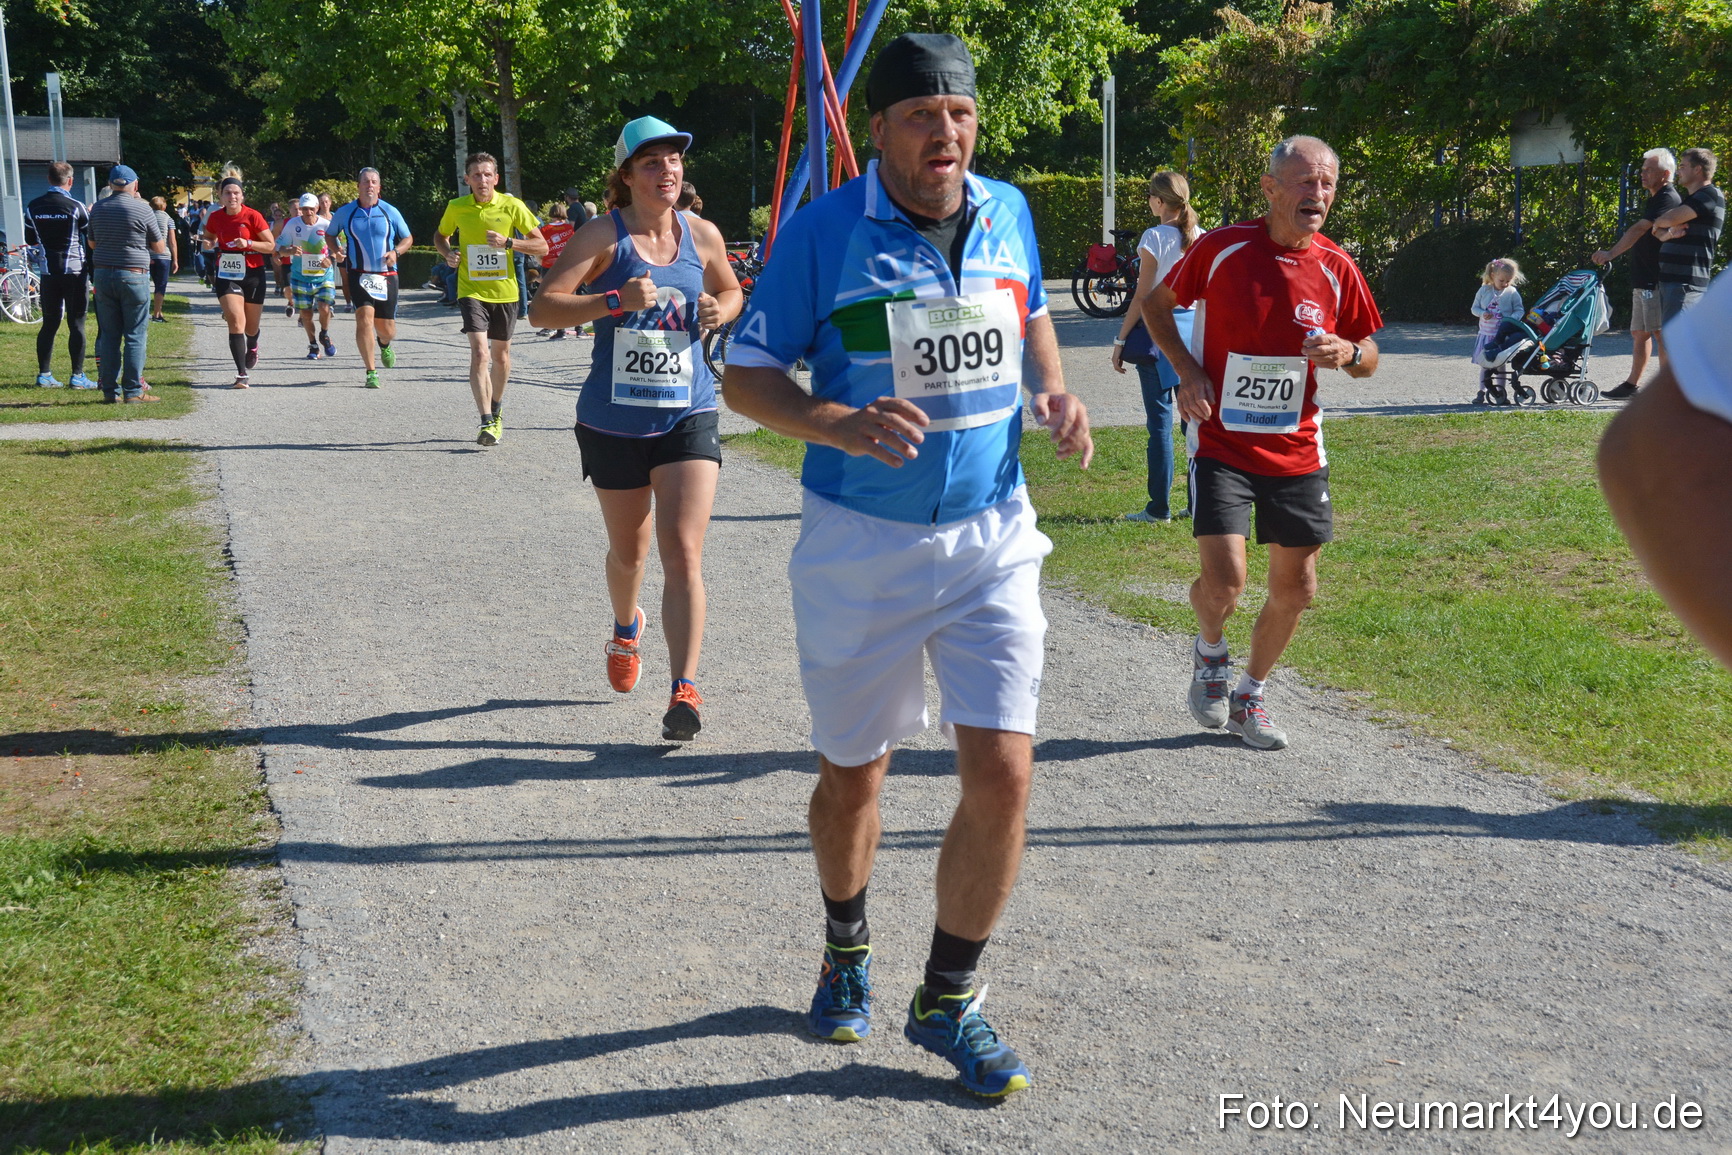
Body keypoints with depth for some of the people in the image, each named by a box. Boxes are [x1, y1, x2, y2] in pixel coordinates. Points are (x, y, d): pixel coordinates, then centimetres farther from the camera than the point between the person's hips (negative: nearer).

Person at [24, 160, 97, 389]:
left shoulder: (33, 207, 3)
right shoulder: (76, 207, -10)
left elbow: (30, 240, 14)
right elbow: (91, 239, -2)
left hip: (48, 272, 4)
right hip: (75, 271, -4)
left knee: (49, 323, 9)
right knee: (76, 324, -1)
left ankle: (44, 374, 9)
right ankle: (77, 376, -2)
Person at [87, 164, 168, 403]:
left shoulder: (97, 208, 7)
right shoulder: (142, 209, -7)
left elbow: (92, 243, 19)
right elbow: (160, 247, 2)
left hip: (102, 275, 5)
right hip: (133, 276, -4)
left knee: (108, 336, 8)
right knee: (135, 336, -1)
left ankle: (110, 390, 8)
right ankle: (133, 390, -3)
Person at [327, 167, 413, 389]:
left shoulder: (390, 212, 3)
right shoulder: (345, 213, 3)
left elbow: (408, 238, 12)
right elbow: (331, 234, 19)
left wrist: (396, 252, -8)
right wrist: (337, 249, -2)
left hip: (386, 276, 1)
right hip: (358, 276, -1)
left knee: (386, 329, 5)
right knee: (364, 318, -20)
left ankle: (384, 344, 45)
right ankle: (371, 372, -13)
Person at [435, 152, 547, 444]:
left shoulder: (512, 206, -6)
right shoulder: (457, 208, -1)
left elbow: (541, 246, -5)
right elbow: (440, 236, 19)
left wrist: (508, 242, -19)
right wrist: (448, 253, -3)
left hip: (505, 291, 1)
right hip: (472, 290, -1)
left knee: (500, 356, 14)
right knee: (479, 353, -17)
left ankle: (496, 411, 37)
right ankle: (486, 423, -18)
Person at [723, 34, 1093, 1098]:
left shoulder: (1007, 212, 2)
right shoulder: (824, 230, -10)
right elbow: (745, 374, -7)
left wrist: (1054, 391, 0)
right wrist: (841, 424, -25)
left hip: (991, 539, 2)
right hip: (861, 547, -2)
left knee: (1003, 773, -7)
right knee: (854, 775, 12)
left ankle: (949, 1001, 15)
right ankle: (847, 949, 42)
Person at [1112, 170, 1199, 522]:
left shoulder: (1155, 237, -9)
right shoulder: (1198, 236, 7)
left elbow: (1142, 297, -10)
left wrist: (1120, 340, -4)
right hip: (1193, 328, 6)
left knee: (1160, 421, -1)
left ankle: (1160, 507, 2)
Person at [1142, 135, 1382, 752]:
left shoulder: (1336, 267, -1)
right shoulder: (1220, 248, -9)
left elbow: (1369, 355, 10)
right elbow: (1156, 304, 5)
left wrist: (1347, 353, -14)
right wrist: (1187, 370, -9)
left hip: (1296, 450, 4)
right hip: (1220, 442, -4)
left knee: (1296, 586, 8)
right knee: (1224, 580, -17)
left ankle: (1249, 696, 31)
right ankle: (1210, 654, 19)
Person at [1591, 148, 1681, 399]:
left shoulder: (1667, 199, -13)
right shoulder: (1654, 198, 20)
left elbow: (1640, 229, -23)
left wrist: (1611, 253, -30)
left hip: (1658, 280, -11)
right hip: (1643, 279, 11)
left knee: (1660, 333, -8)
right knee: (1639, 333, 12)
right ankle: (1633, 385, 18)